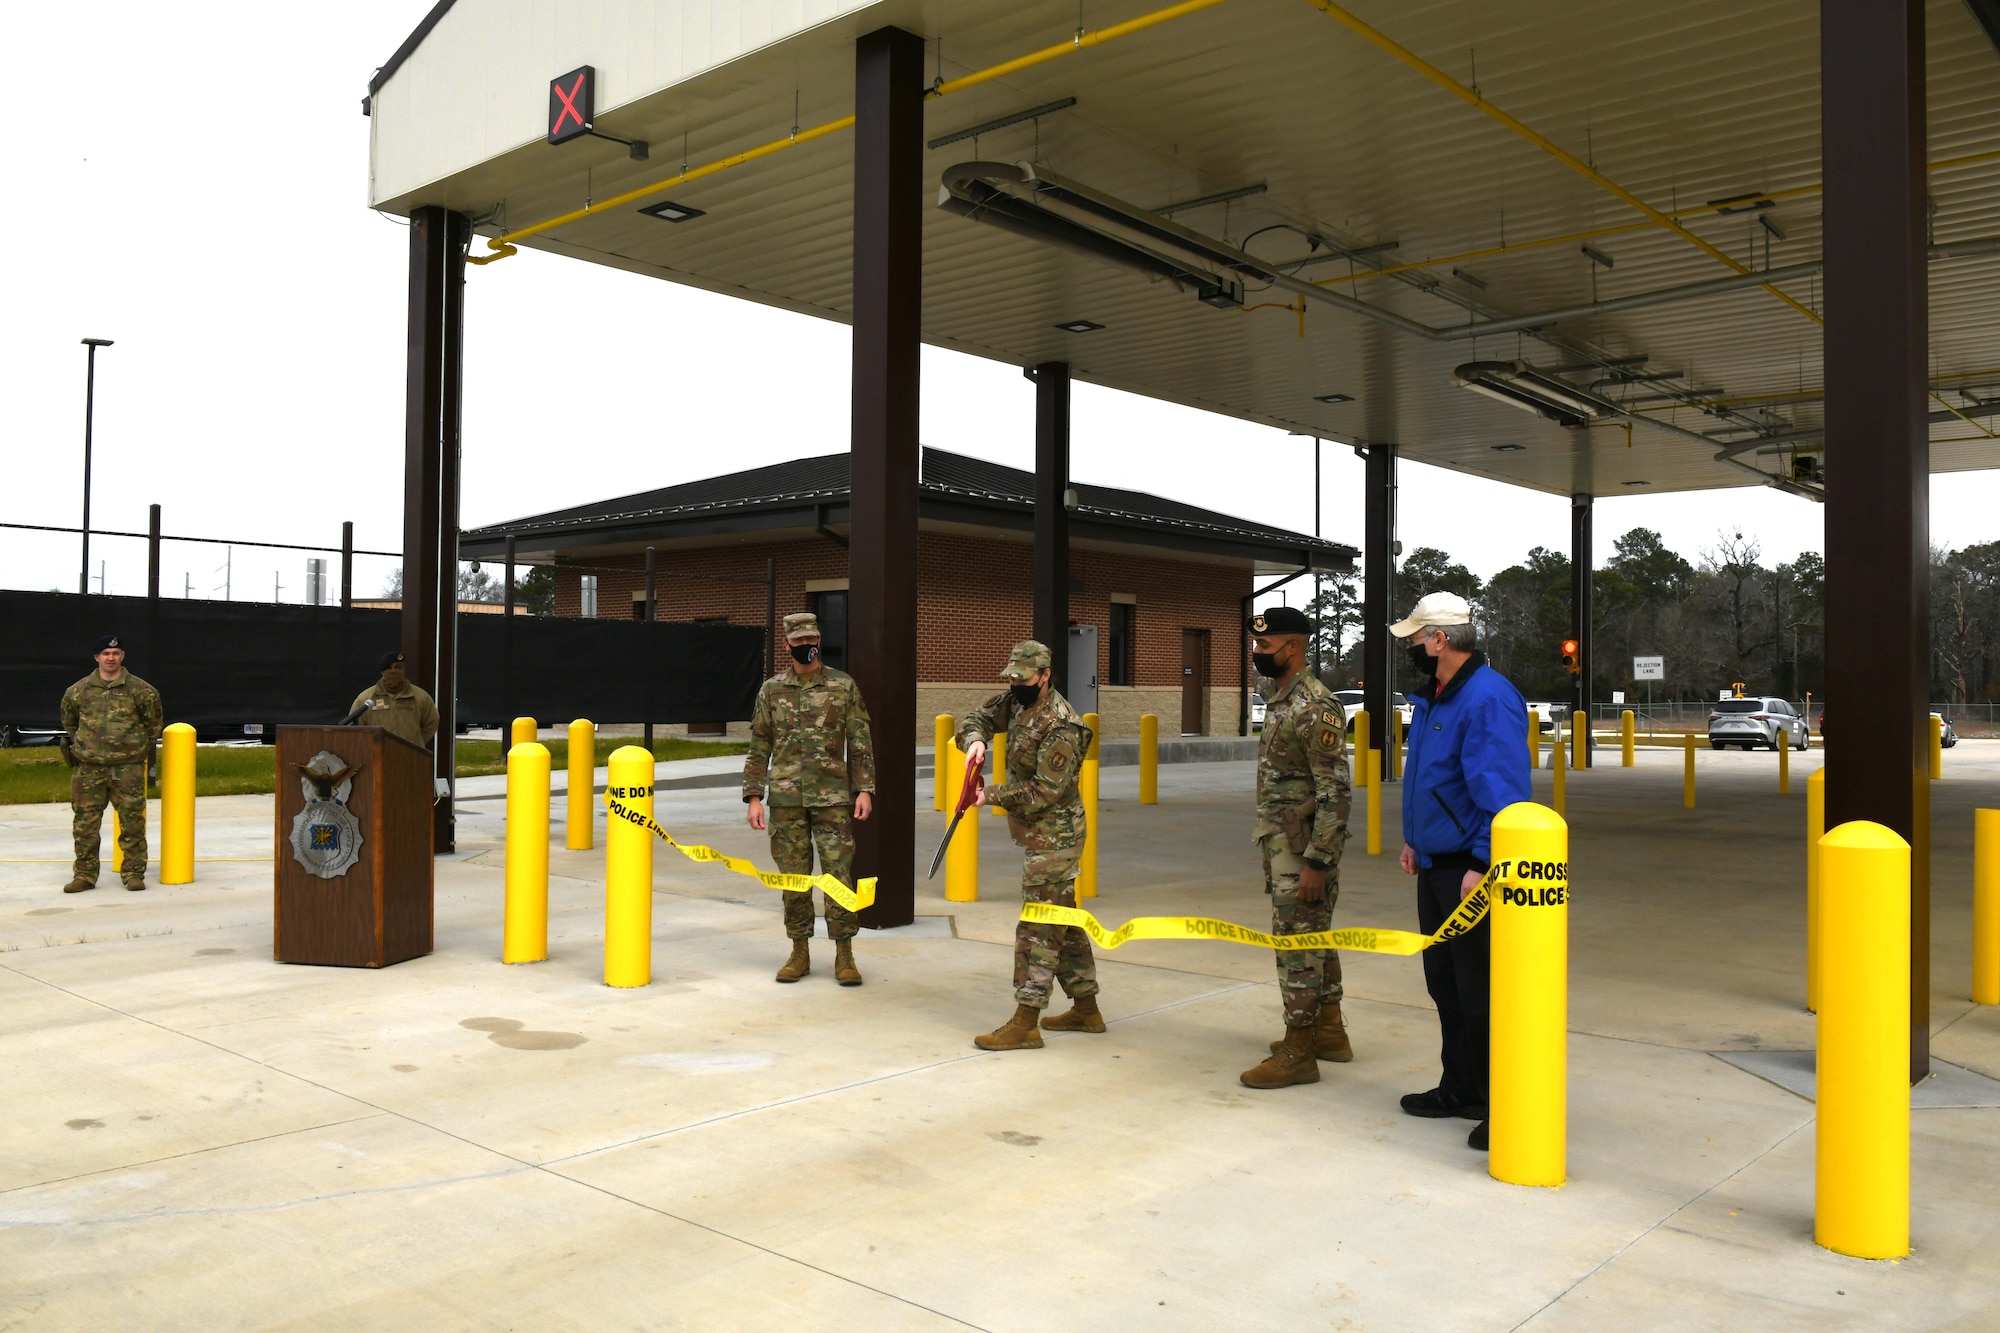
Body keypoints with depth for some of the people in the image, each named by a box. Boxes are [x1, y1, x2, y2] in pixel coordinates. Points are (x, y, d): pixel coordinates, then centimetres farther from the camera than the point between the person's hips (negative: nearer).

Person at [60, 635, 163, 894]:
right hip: (88, 768, 2)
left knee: (132, 821, 0)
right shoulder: (78, 691, 6)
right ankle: (85, 874, 14)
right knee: (85, 822, 4)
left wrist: (142, 748, 15)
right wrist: (79, 746, 20)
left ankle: (133, 873, 9)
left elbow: (153, 724, 13)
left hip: (128, 767, -1)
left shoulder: (139, 691, 1)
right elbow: (70, 723, 22)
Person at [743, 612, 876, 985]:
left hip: (832, 796, -2)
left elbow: (860, 742, 3)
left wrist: (864, 789, -4)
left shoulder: (843, 685, 2)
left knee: (839, 874, -3)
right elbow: (759, 748, 9)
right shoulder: (771, 690, 7)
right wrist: (754, 796, 3)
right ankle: (800, 952, 19)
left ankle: (844, 954, 7)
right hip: (785, 798, 2)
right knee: (793, 877, 7)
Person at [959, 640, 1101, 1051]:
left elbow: (1046, 791, -23)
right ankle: (1085, 1008, 26)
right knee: (1063, 920, 16)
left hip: (1052, 838, -10)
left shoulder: (1060, 726, -21)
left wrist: (991, 796, -17)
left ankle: (1025, 1024, -3)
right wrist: (976, 740, -8)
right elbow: (977, 716, 15)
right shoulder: (1016, 702, 5)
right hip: (1041, 834, 10)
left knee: (1037, 928, -7)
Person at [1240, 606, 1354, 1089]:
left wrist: (1316, 862, -23)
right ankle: (1329, 1031, 30)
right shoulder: (1278, 699, 12)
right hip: (1281, 839, 10)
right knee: (1314, 936, 18)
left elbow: (1336, 792, -22)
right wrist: (1271, 848, 19)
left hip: (1303, 845, -10)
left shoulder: (1314, 708, -19)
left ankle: (1299, 1053, 4)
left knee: (1296, 942, -4)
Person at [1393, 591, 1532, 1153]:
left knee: (1480, 991, -4)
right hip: (1435, 867, 10)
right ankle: (1460, 1090, 32)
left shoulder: (1488, 697, -20)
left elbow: (1502, 792, -24)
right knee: (1444, 983, 18)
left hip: (1472, 873, -10)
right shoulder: (1431, 696, 12)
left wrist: (1482, 866, -25)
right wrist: (1414, 838, 25)